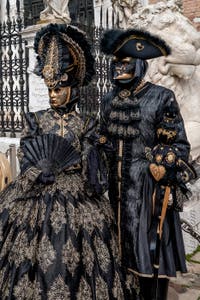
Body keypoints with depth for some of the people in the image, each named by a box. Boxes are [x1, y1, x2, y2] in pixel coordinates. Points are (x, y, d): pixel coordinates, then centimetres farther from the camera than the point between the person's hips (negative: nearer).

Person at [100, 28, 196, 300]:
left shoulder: (161, 98, -7)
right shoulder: (109, 100, 8)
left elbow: (179, 144, -7)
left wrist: (165, 185, -13)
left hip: (149, 185, -4)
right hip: (118, 185, 5)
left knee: (151, 247, 3)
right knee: (124, 245, 14)